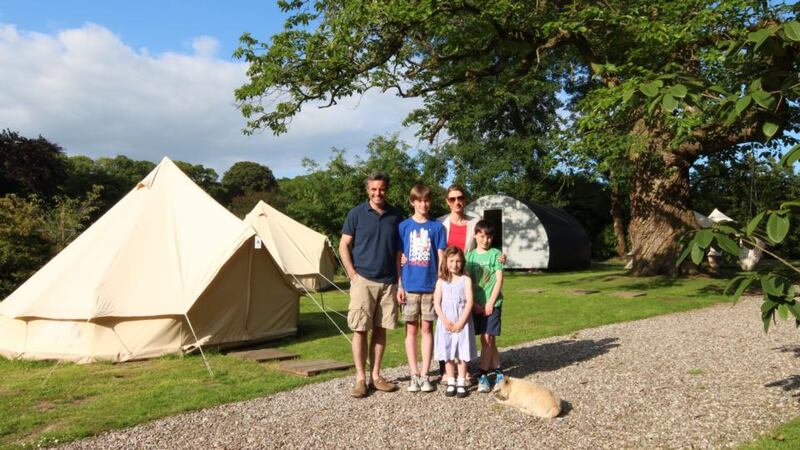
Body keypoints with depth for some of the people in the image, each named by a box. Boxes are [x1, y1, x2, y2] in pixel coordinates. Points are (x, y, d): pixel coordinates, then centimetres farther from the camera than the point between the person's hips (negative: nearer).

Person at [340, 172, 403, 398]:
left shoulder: (395, 215, 8)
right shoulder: (356, 214, 0)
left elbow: (399, 249, 14)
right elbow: (344, 246, 1)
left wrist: (399, 278, 8)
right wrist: (352, 274, -6)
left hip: (388, 281, 3)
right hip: (363, 280, -3)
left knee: (380, 329, 9)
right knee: (360, 329, -3)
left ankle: (376, 375, 18)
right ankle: (360, 378, 4)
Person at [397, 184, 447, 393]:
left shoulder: (437, 227, 4)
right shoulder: (404, 226, 4)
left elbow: (440, 258, 5)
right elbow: (398, 258, 4)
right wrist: (399, 285, -2)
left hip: (430, 285, 0)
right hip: (409, 285, 0)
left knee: (427, 329, 5)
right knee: (411, 329, 4)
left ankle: (425, 374, 11)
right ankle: (414, 374, 11)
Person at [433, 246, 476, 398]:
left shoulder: (466, 280, 0)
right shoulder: (441, 281, 5)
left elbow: (469, 302, -6)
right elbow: (437, 303, 0)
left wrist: (460, 323, -12)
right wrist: (445, 321, -11)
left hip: (462, 323, -2)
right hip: (446, 324, 2)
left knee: (462, 353, 2)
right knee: (447, 353, 6)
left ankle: (461, 382, 10)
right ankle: (451, 382, 17)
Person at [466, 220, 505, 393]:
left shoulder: (495, 254, 0)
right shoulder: (470, 255, 7)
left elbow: (499, 280, -4)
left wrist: (490, 302, -11)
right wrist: (473, 303, -5)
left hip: (492, 303, -3)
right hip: (476, 304, 3)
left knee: (487, 339, -6)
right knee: (488, 339, 8)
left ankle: (482, 376, -2)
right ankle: (498, 371, 19)